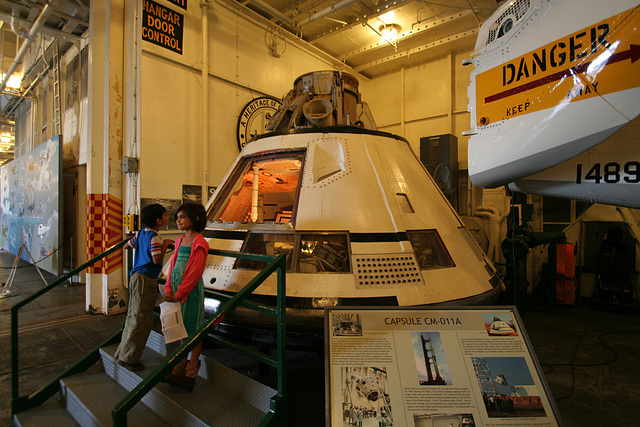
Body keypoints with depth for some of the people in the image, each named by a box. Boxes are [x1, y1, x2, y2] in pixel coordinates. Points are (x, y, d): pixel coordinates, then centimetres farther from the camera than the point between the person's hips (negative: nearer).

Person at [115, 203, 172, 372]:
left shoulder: (141, 233, 11)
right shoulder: (155, 238, -15)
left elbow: (127, 245, 24)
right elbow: (157, 260, -23)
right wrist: (165, 245, -12)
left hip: (136, 277, 10)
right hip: (146, 280, -10)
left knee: (133, 316, 18)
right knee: (142, 320, -2)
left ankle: (123, 353, 28)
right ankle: (129, 358, 5)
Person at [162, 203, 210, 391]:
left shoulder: (199, 243, -12)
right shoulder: (180, 241, 13)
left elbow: (195, 273, -16)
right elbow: (173, 266, 12)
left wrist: (179, 293, -15)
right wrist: (168, 288, 0)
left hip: (191, 290, -8)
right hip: (177, 289, 8)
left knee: (193, 331, 3)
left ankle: (191, 374, 14)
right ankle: (180, 368, 29)